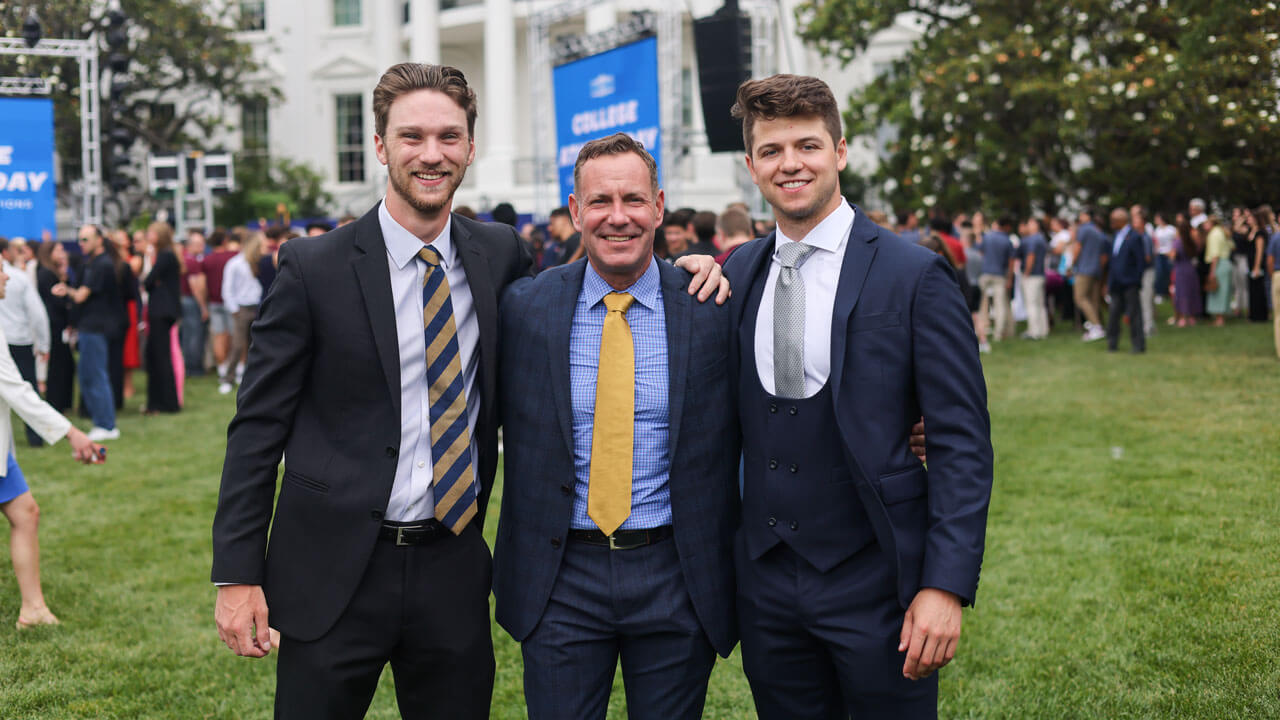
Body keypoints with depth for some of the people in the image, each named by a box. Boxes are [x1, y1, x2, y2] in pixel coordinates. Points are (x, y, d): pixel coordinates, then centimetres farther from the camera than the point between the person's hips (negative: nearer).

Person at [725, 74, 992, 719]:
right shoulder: (740, 272, 7)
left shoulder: (915, 275, -9)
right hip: (766, 581, 5)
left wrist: (946, 585, -18)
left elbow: (963, 442, -10)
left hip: (875, 578, -4)